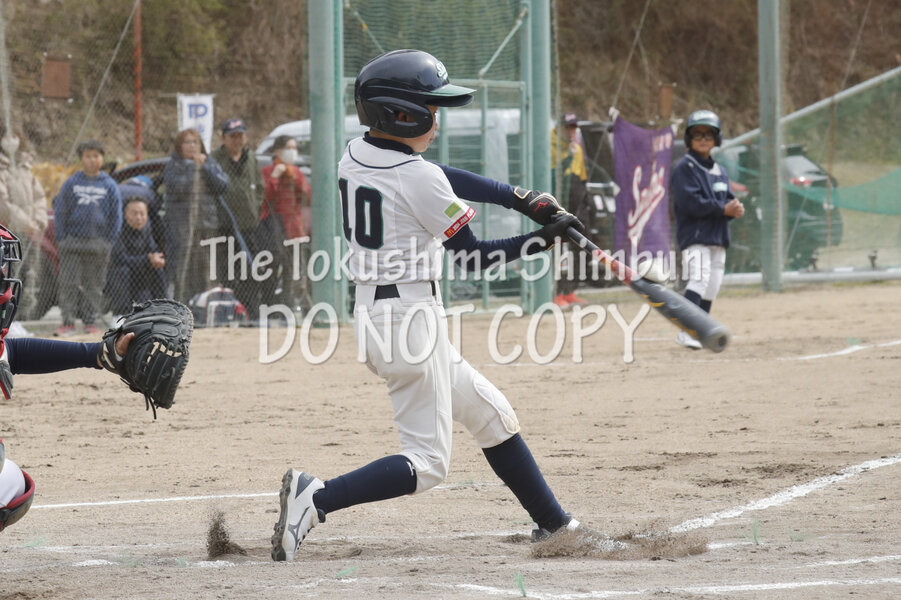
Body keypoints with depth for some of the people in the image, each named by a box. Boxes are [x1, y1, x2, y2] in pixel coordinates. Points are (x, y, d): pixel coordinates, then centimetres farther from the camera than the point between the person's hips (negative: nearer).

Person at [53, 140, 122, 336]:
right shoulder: (71, 184, 3)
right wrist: (62, 239, -3)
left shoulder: (109, 186, 5)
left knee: (94, 285, 5)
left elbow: (116, 217, 9)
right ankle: (68, 322, 0)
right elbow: (59, 213, 5)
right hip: (72, 242, -1)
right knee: (69, 284, -3)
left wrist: (109, 241, 1)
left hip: (98, 244, 1)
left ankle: (90, 321, 11)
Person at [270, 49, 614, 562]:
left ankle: (554, 525, 25)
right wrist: (543, 239, -3)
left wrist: (522, 198, 11)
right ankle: (316, 498, -19)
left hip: (373, 316, 10)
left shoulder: (355, 156, 6)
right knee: (427, 463, -5)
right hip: (413, 322, -10)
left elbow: (445, 179, 16)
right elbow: (473, 256, -11)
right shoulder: (419, 179, -18)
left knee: (493, 415, 19)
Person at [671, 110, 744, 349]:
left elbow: (728, 200, 14)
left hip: (717, 238, 8)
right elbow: (689, 202, -16)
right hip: (694, 236, -8)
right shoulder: (684, 168, -5)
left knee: (712, 288, 8)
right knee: (699, 280, -22)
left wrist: (736, 208, -11)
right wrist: (723, 209, -17)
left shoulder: (719, 171, 19)